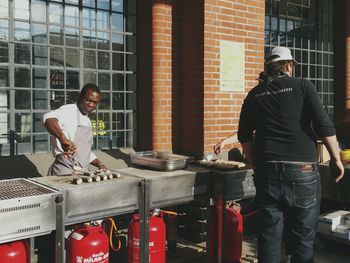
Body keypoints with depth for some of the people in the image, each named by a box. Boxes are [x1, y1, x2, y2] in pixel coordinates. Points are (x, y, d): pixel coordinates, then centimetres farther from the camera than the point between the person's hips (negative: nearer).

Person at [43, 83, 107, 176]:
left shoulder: (87, 121, 17)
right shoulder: (68, 110, -9)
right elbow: (48, 118, -32)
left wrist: (99, 164, 13)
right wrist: (63, 139, -45)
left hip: (82, 173, 7)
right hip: (64, 172, -7)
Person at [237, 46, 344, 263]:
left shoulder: (254, 94, 11)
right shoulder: (302, 86, 2)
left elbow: (245, 136, 13)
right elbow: (324, 125, -7)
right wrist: (336, 159, 3)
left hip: (267, 171, 3)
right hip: (302, 170, -3)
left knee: (269, 235, 11)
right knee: (303, 237, 8)